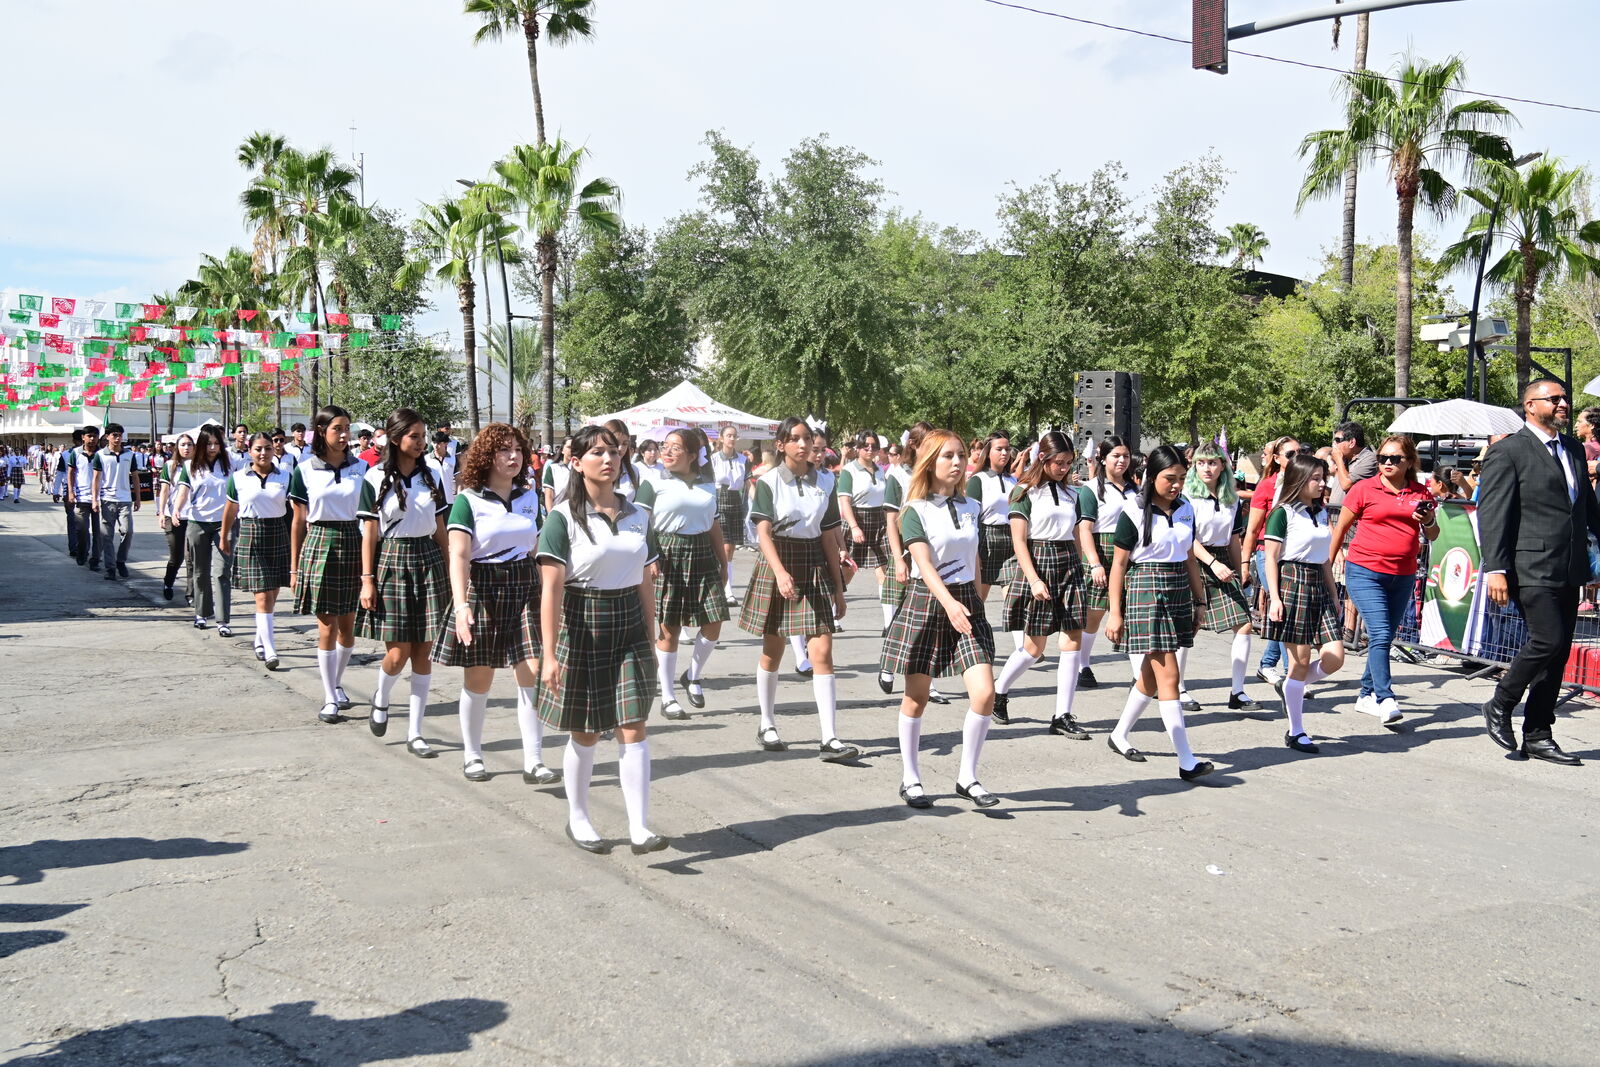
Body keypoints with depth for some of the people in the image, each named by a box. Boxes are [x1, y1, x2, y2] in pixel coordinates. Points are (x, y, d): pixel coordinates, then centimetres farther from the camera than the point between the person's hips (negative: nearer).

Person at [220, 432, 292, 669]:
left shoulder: (285, 477, 4)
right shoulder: (238, 478, 3)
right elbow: (230, 510, 12)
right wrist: (224, 538, 18)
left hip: (278, 534, 2)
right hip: (250, 535, -2)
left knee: (272, 594, 8)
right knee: (262, 595, -9)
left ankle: (260, 641, 28)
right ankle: (270, 651, -12)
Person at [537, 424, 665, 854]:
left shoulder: (637, 516, 7)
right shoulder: (564, 517, -8)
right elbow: (551, 589, -13)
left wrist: (650, 638, 11)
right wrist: (550, 654, -18)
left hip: (630, 625, 4)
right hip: (583, 625, -3)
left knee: (633, 726, -5)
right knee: (586, 731, 8)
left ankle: (639, 827, -4)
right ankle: (577, 819, 27)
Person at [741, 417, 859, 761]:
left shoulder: (824, 484, 6)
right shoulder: (769, 482, -5)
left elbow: (828, 538, 9)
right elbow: (763, 532, -14)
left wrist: (839, 587, 9)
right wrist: (780, 572, -29)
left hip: (815, 566, 2)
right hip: (776, 565, -2)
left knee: (822, 652, -6)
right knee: (772, 651, 10)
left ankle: (830, 739, -8)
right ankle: (767, 726, 28)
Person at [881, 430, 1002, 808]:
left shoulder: (970, 507, 9)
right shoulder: (916, 510, -8)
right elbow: (924, 563, -19)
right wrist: (949, 602, -34)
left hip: (967, 602, 4)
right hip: (926, 602, -4)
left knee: (984, 693, -9)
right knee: (916, 698, 5)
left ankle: (967, 777, 7)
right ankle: (910, 779, 21)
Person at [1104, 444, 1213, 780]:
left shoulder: (1186, 509, 8)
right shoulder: (1134, 512, -8)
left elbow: (1190, 558, 17)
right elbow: (1119, 563, -6)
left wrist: (1199, 601, 16)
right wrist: (1115, 612, -8)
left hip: (1179, 590, 6)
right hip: (1145, 589, -6)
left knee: (1151, 674, 13)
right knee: (1168, 675, -10)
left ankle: (1120, 735, 31)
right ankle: (1186, 761, -10)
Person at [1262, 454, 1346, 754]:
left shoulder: (1321, 513, 15)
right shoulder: (1283, 513, -6)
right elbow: (1271, 559, -8)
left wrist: (1334, 594, 17)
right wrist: (1274, 597, -15)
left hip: (1319, 586, 7)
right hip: (1292, 582, -7)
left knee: (1335, 657, -2)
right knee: (1301, 659, -4)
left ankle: (1290, 688, 24)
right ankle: (1296, 732, 7)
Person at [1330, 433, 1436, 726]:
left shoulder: (1420, 493, 8)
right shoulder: (1365, 489, -1)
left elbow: (1433, 536, 15)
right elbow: (1341, 528, 8)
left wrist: (1428, 521, -6)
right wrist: (1332, 561, 11)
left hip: (1403, 575, 4)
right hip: (1365, 572, -4)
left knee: (1387, 636, 10)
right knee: (1380, 634, -16)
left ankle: (1367, 694, 24)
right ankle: (1385, 700, -19)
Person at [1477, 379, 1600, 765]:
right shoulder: (1508, 452, -5)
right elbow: (1492, 515, -11)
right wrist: (1495, 569, -17)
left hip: (1568, 571, 7)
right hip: (1532, 569, -7)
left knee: (1558, 650, 8)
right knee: (1548, 640, -15)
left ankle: (1538, 736, 16)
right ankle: (1500, 706, 6)